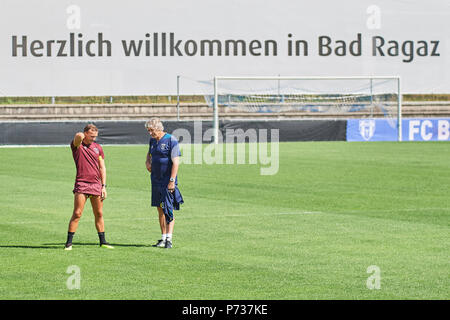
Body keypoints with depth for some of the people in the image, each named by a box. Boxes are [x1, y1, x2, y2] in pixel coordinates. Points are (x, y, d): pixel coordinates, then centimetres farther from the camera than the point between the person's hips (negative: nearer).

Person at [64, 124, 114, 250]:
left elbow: (102, 168, 12)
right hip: (81, 183, -4)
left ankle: (102, 241, 19)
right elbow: (78, 137, -25)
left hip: (96, 184, 4)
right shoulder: (77, 145, 1)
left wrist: (103, 186, 8)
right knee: (77, 213, -9)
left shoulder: (98, 148, 12)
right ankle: (69, 242, -5)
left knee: (99, 214, 9)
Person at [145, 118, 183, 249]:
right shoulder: (152, 140, 11)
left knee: (168, 209, -10)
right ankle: (163, 238, 16)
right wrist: (147, 161, 10)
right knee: (160, 209, 10)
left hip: (167, 182, -7)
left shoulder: (171, 140, -11)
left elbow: (176, 162, -15)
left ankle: (169, 239, -12)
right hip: (156, 181, 7)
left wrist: (172, 181, -20)